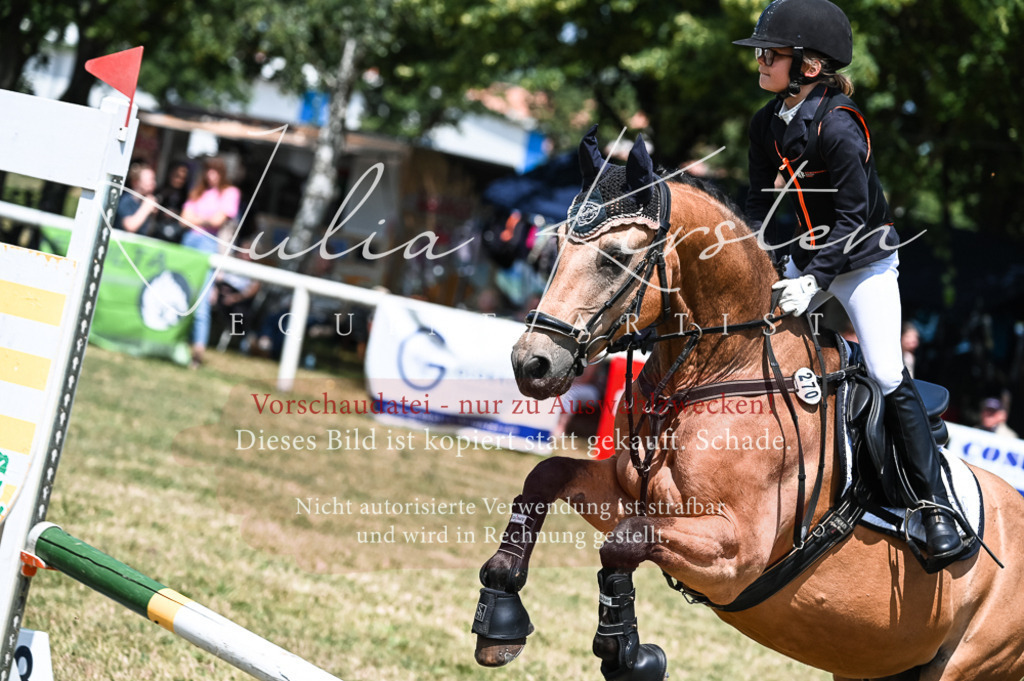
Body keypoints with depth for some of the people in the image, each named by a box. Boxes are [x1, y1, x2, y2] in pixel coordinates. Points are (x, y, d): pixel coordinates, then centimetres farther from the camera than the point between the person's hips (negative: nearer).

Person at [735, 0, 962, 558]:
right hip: (809, 256, 7)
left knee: (888, 377, -12)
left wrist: (814, 280, -30)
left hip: (864, 262, -7)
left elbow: (853, 217, -24)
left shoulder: (839, 127, -24)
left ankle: (935, 505, -5)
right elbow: (760, 203, 5)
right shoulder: (767, 125, -2)